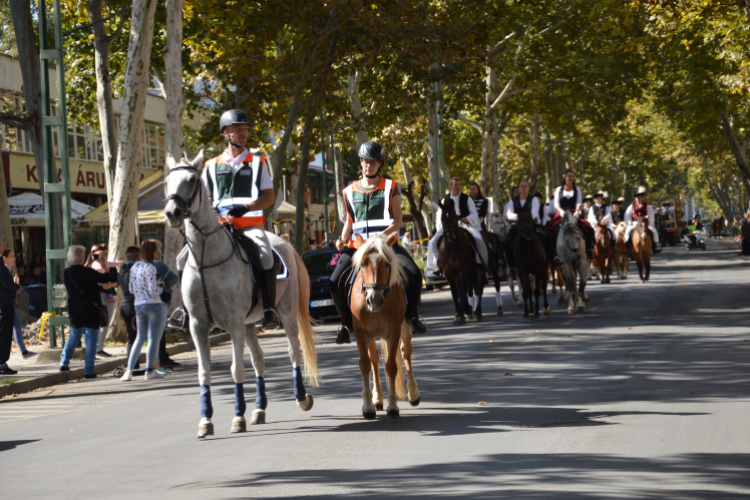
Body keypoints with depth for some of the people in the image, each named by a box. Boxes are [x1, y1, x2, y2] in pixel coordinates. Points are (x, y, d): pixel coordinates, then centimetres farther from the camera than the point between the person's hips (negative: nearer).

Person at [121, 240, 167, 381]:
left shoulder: (134, 267, 7)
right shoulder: (150, 268, -16)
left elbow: (131, 289, 11)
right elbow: (153, 290, -20)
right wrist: (159, 288, 1)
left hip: (138, 305, 7)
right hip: (153, 305, -7)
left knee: (140, 338, 11)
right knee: (153, 338, 3)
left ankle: (129, 371, 1)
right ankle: (150, 371, 7)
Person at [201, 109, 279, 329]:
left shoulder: (257, 162, 12)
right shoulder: (212, 166, 16)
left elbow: (269, 196, 3)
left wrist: (246, 207, -15)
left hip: (251, 225, -2)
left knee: (265, 257, -31)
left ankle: (269, 309, -24)